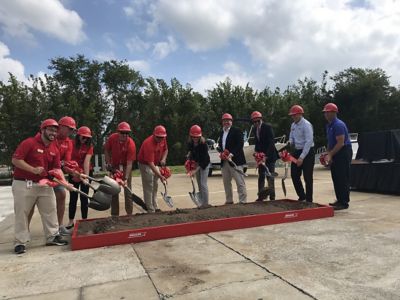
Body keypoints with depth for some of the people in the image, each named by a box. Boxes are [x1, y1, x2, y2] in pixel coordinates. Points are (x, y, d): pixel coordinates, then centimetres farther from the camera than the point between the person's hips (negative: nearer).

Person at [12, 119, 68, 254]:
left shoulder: (55, 150, 6)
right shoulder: (29, 143, -12)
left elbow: (57, 168, 4)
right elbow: (15, 160, -16)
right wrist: (33, 169, -23)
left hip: (44, 184, 6)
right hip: (23, 184, -6)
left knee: (50, 210, 8)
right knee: (22, 213, 1)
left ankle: (52, 236, 19)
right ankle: (20, 242, 10)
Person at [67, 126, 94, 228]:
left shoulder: (89, 146, -9)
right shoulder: (72, 144, -6)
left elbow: (86, 161, -22)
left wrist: (86, 176, -32)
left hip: (85, 172, -1)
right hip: (73, 173, 1)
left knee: (84, 197, 6)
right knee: (73, 197, 5)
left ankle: (84, 220, 16)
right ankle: (71, 221, 15)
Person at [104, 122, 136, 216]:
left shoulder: (131, 144, -29)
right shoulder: (112, 138, -19)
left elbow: (129, 163, -30)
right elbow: (106, 150, 1)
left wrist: (126, 178, -36)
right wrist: (108, 163, -8)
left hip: (125, 166, -3)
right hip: (114, 166, 3)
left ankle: (129, 213, 6)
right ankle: (114, 214, 14)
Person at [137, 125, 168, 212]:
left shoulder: (163, 139, -11)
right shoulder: (148, 144, -34)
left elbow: (165, 149, 10)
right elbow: (150, 163, -38)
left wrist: (163, 159, -10)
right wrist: (160, 176, -42)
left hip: (155, 164, 8)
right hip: (145, 165, -8)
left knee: (155, 186, 15)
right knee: (148, 187, -10)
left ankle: (155, 208, 27)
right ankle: (151, 211, -5)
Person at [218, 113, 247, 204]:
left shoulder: (236, 131, -3)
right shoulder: (221, 133, 18)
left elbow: (240, 144, -12)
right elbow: (220, 145, 18)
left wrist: (232, 154, -20)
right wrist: (222, 152, -3)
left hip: (235, 160, -7)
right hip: (224, 161, 7)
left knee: (240, 182, -4)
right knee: (226, 182, 13)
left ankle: (243, 201, 2)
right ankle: (229, 201, 24)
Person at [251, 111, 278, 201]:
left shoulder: (267, 127, -13)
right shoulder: (255, 129, 7)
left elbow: (271, 142, -19)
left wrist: (266, 155, -24)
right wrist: (256, 151, -4)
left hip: (269, 155, -7)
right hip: (261, 155, 7)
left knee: (270, 176, -4)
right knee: (261, 176, 10)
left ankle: (272, 196, 0)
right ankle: (261, 196, 17)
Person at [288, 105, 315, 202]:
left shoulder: (306, 125, -16)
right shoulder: (293, 125, 9)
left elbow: (309, 142, -22)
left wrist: (302, 157, -25)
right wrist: (289, 143, -8)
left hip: (307, 152, -7)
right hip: (297, 151, 8)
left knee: (307, 178, -1)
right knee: (294, 175, 9)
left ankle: (309, 200, 11)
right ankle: (301, 196, 26)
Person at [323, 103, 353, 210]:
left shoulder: (339, 125, -16)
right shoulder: (329, 125, 14)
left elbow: (340, 143, -21)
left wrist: (330, 154, -19)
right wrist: (328, 154, 8)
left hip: (343, 153, -10)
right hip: (335, 154, 10)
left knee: (343, 179, -6)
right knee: (336, 179, 12)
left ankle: (344, 202, 0)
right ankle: (339, 200, 20)